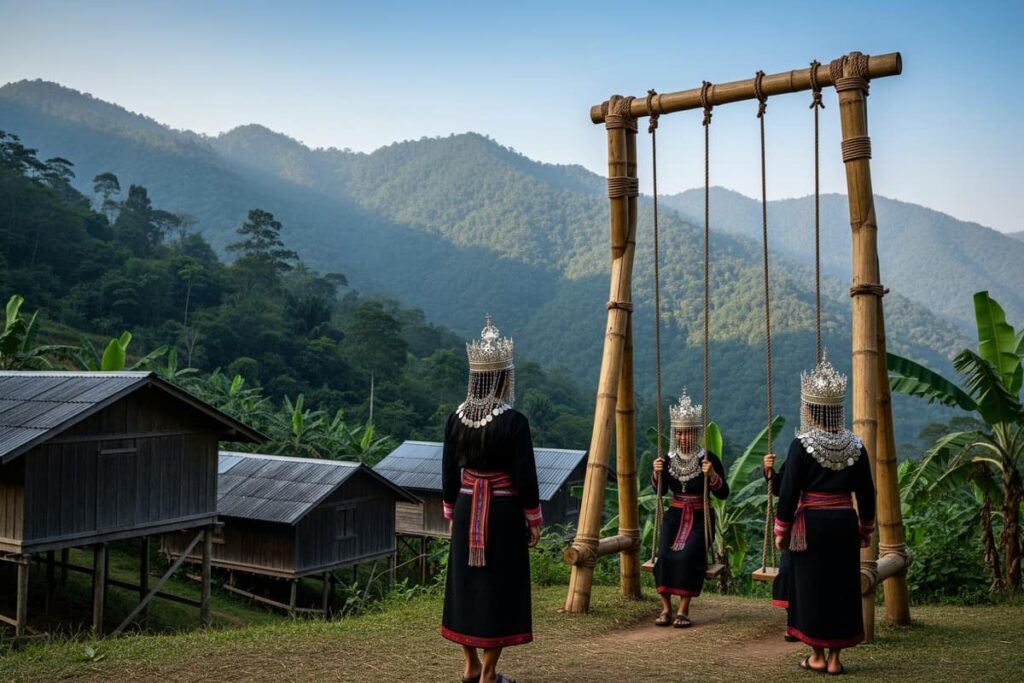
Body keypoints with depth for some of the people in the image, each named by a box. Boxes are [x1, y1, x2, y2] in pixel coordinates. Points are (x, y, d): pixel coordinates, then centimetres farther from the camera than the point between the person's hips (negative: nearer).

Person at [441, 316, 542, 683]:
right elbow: (525, 476, -13)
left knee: (466, 583, 15)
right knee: (498, 587, 5)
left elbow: (448, 472, 6)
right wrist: (534, 521, -2)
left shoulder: (456, 418, -1)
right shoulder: (514, 421, -16)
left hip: (466, 509, 5)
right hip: (504, 512, -5)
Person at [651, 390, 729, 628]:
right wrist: (657, 474, -10)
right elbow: (660, 491, 10)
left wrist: (712, 476, -26)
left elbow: (723, 494, -8)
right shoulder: (669, 458, 4)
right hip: (675, 515, 3)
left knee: (688, 555, -28)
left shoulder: (709, 459, -7)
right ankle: (666, 607, -13)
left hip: (700, 517, -3)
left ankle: (684, 609, -17)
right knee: (664, 554, -23)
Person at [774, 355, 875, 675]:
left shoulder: (802, 445, -11)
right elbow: (866, 493, 7)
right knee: (842, 586, 10)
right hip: (845, 523, 4)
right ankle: (835, 657, 16)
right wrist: (865, 528, 18)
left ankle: (817, 656, 14)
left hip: (811, 523, -3)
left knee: (811, 586, 7)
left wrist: (781, 530, -1)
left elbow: (788, 492, -11)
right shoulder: (855, 445, 1)